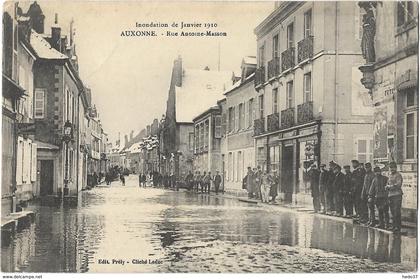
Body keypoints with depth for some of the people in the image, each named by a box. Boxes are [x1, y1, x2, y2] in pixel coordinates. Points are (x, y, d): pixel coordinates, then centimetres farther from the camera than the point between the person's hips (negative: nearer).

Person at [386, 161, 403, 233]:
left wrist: (390, 186, -6)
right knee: (392, 212, 10)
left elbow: (398, 185, -15)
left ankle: (398, 227, -6)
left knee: (397, 212, -9)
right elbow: (387, 186, 22)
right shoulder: (389, 175, 17)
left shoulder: (398, 175, -6)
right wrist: (387, 187, 0)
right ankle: (394, 226, 18)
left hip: (397, 195, -7)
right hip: (390, 195, 7)